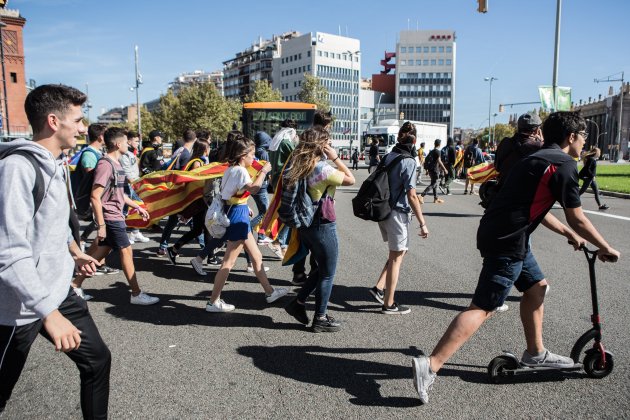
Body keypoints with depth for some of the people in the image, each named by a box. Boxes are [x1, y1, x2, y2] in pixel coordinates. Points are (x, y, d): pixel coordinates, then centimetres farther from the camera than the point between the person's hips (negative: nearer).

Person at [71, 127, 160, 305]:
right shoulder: (105, 164, -18)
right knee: (126, 251, -3)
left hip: (115, 216, 9)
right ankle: (137, 294, 6)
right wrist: (101, 225, -23)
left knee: (102, 252, 14)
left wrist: (137, 207, 21)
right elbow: (95, 197, -22)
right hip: (111, 217, -9)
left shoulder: (116, 164, 12)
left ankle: (75, 285, 24)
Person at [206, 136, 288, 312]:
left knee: (256, 256, 17)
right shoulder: (240, 170, -17)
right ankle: (214, 302, 5)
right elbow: (253, 188, -33)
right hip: (238, 215, -10)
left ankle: (269, 292, 27)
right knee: (228, 262, -3)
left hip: (237, 213, 10)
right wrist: (263, 171, -21)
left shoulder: (231, 169, 12)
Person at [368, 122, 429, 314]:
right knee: (396, 258, 5)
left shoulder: (388, 157, 7)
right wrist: (422, 223, -12)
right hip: (397, 213, -7)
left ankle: (379, 288, 17)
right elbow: (411, 196, -17)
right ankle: (389, 304, 16)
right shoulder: (408, 161, -15)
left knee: (398, 252, 22)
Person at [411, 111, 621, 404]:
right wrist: (605, 248, 10)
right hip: (508, 242, -10)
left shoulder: (539, 159, 21)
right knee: (483, 308, -10)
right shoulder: (564, 164, -7)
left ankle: (535, 353, 38)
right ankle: (430, 366, -14)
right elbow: (577, 219, -5)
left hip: (503, 234, 10)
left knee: (537, 287, 23)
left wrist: (569, 234, 39)